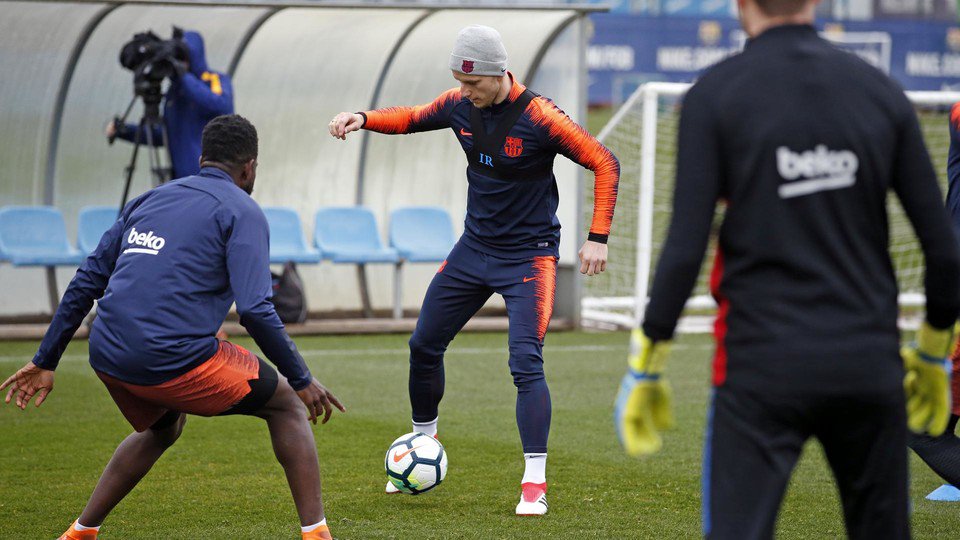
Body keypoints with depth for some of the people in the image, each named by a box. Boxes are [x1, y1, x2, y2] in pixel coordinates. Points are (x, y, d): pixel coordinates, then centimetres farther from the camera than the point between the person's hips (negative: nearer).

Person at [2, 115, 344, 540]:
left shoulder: (150, 199, 21)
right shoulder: (241, 211, 2)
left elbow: (85, 283, 20)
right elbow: (255, 310, -9)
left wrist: (45, 361, 25)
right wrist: (302, 381, -1)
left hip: (107, 357, 7)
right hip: (175, 358, -6)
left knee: (162, 429, 36)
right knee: (287, 406, 13)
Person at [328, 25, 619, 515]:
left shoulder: (539, 118, -22)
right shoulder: (461, 105, -5)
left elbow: (605, 165, -17)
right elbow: (412, 119, 14)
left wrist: (597, 237, -21)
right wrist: (363, 119, -5)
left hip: (528, 254, -6)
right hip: (474, 248, 6)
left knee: (525, 361, -17)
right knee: (424, 345, 12)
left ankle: (535, 483, -13)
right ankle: (424, 442, 34)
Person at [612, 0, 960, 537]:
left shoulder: (715, 93, -4)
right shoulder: (882, 91, 6)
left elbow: (685, 247, -10)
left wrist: (646, 366, -1)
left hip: (762, 364, -3)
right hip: (870, 365, 3)